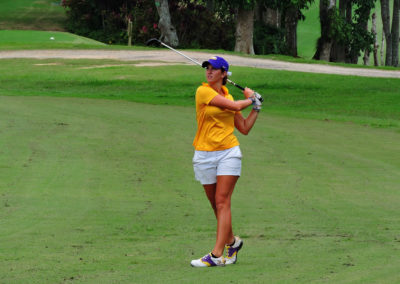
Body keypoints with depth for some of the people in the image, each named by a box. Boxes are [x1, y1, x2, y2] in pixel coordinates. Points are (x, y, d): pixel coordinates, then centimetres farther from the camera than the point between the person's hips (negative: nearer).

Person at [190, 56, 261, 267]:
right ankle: (231, 241, 30)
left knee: (222, 202, -10)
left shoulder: (227, 95, 11)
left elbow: (244, 128, 17)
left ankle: (217, 255, -17)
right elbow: (234, 106, -12)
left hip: (229, 153, 1)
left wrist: (256, 108, 13)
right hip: (205, 155, -1)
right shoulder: (203, 91, -5)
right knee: (216, 204, 7)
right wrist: (249, 100, 6)